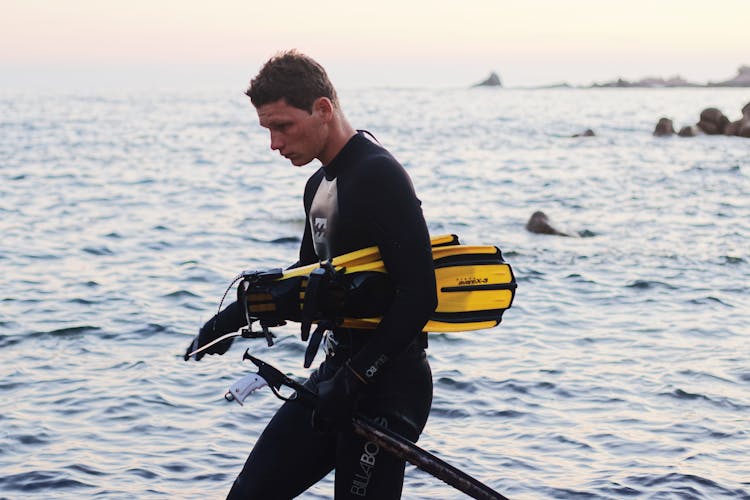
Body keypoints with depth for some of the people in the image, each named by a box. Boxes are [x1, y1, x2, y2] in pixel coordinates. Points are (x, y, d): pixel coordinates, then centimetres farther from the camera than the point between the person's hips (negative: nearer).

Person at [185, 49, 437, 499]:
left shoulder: (380, 176, -18)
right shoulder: (321, 184, 12)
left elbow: (419, 295, -23)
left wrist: (355, 378, -23)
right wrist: (234, 317, 13)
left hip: (388, 384, -9)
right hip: (338, 373, 10)